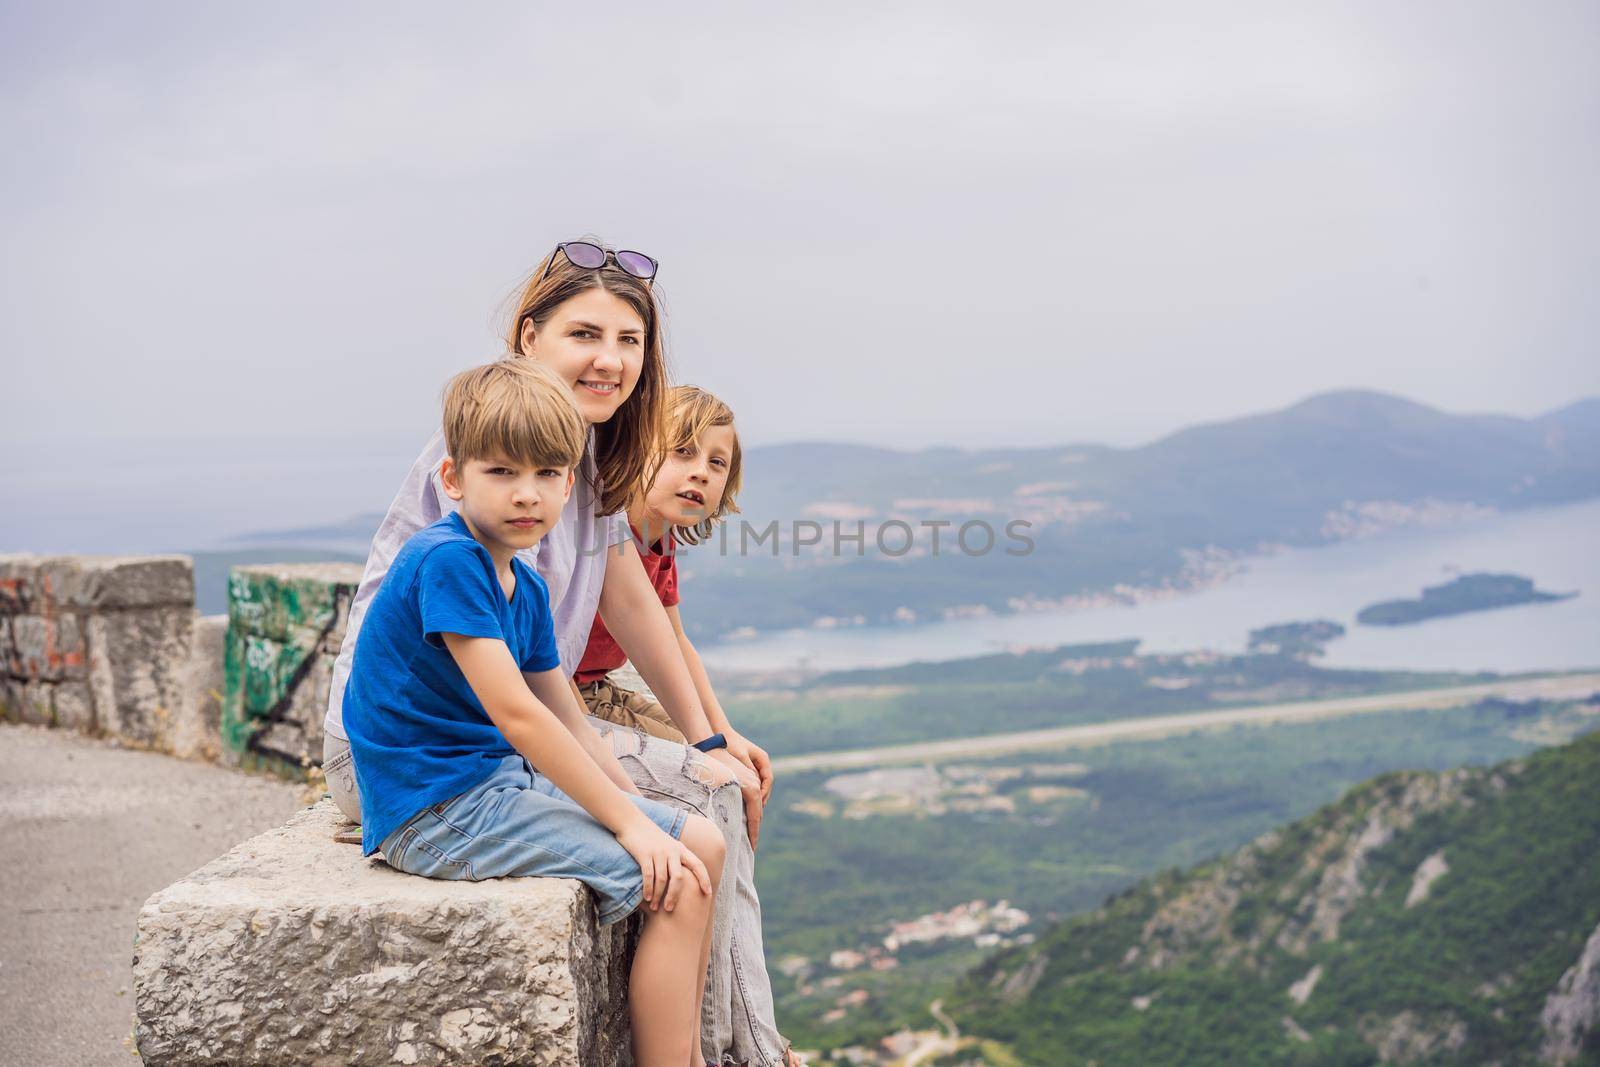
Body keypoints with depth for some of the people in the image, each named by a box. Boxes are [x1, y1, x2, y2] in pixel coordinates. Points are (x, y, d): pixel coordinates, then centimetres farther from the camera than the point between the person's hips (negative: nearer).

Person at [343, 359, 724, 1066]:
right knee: (674, 883, -15)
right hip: (438, 812, -9)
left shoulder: (526, 588, 10)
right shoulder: (445, 559, -18)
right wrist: (629, 822, -20)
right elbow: (513, 712, -23)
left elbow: (568, 723, 16)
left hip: (503, 783, 10)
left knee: (702, 842, 9)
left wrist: (639, 810, 5)